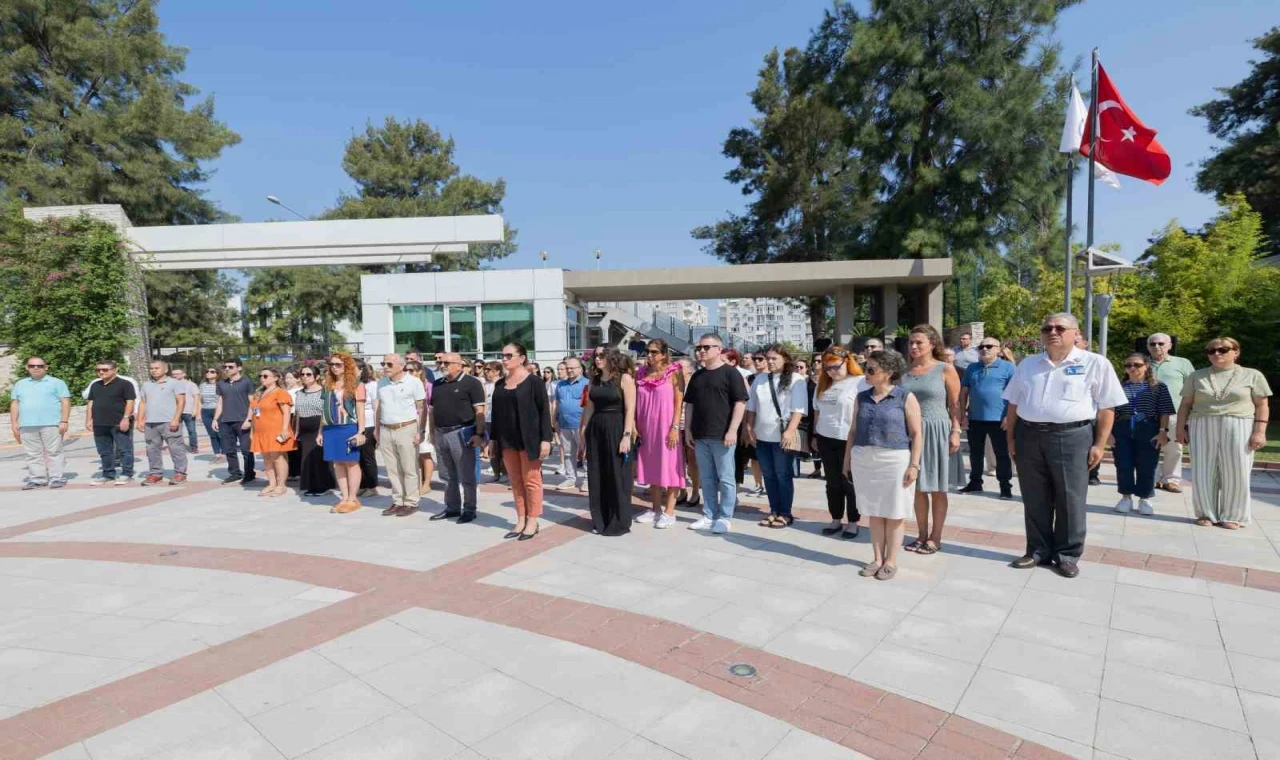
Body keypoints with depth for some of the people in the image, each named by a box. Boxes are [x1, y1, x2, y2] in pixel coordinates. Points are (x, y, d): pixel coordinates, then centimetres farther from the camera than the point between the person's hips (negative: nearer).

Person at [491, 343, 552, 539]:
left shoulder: (533, 381, -6)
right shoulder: (500, 384, 11)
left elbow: (544, 410, -9)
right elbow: (496, 413, 15)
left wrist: (545, 439, -15)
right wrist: (493, 439, 11)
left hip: (528, 439, -5)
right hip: (507, 440, 5)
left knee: (531, 481, 2)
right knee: (516, 482, 10)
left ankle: (532, 522, 11)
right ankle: (521, 520, 17)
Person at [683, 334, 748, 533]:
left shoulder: (730, 372, -5)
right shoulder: (697, 376, 14)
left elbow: (740, 403, -10)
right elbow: (689, 404, 18)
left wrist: (732, 430, -16)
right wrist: (688, 430, 11)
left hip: (722, 435, -6)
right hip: (700, 436, 6)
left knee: (725, 478, 2)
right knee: (707, 478, 12)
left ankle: (725, 518, 9)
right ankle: (709, 516, 20)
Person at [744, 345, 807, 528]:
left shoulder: (796, 380, -5)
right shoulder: (759, 379, 10)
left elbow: (798, 409, -10)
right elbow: (751, 406, 14)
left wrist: (790, 431, -18)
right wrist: (750, 429, 8)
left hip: (783, 436, -5)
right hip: (762, 435, 5)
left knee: (783, 475, 3)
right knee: (768, 475, 11)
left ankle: (785, 513, 14)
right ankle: (774, 511, 22)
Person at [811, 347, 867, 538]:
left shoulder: (860, 382, -11)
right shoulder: (823, 384, 10)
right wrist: (815, 435, 17)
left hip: (849, 440, -6)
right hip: (826, 440, 6)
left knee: (850, 483, 5)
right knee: (833, 483, 13)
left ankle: (853, 522, 18)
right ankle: (836, 519, 25)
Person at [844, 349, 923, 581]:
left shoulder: (906, 397, -6)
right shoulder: (861, 397, 7)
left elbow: (916, 434, -6)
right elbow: (853, 430, 12)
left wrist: (914, 464, -12)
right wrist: (847, 459, 11)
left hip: (895, 460, -4)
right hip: (863, 460, 4)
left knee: (893, 514, 5)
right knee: (874, 512, 11)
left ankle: (891, 561, 17)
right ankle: (877, 559, 21)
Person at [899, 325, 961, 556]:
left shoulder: (946, 369, -3)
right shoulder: (905, 371, 7)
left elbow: (955, 404, -4)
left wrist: (956, 431, -12)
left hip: (936, 431, -4)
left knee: (937, 489, 5)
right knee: (918, 487, 10)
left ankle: (935, 538, 15)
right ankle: (922, 535, 21)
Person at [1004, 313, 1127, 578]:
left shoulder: (1094, 363, 1)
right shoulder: (1028, 364, 13)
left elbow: (1107, 408, -1)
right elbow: (1014, 404, 15)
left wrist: (1099, 444, -6)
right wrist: (1011, 438, 10)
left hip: (1071, 436, -4)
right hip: (1028, 436, 4)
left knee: (1070, 500, 4)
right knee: (1034, 500, 9)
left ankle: (1067, 555, 17)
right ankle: (1038, 550, 21)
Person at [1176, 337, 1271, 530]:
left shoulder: (1252, 375, 6)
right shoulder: (1197, 376, 11)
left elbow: (1262, 406, 3)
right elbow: (1185, 404, 10)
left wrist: (1259, 432, -7)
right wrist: (1181, 428, 2)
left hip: (1238, 428, -1)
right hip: (1202, 428, 1)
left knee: (1236, 474, 0)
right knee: (1203, 473, 1)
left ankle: (1233, 516, 10)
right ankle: (1206, 514, 11)